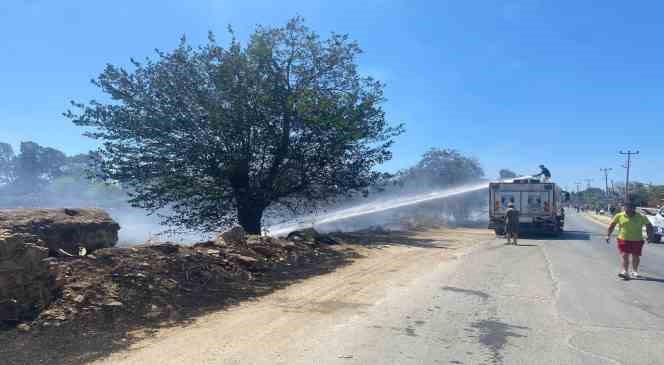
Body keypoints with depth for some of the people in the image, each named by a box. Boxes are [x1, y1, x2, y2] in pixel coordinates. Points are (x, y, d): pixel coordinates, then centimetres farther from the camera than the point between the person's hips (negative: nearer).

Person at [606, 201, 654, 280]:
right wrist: (608, 235, 2)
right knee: (624, 255, -10)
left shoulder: (641, 217, -3)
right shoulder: (619, 216, -3)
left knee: (636, 256, 12)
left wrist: (650, 236, -2)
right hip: (623, 239, -1)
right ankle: (625, 272, -14)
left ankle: (635, 271, 31)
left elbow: (649, 226, 7)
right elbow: (612, 225, 6)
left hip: (637, 240, 1)